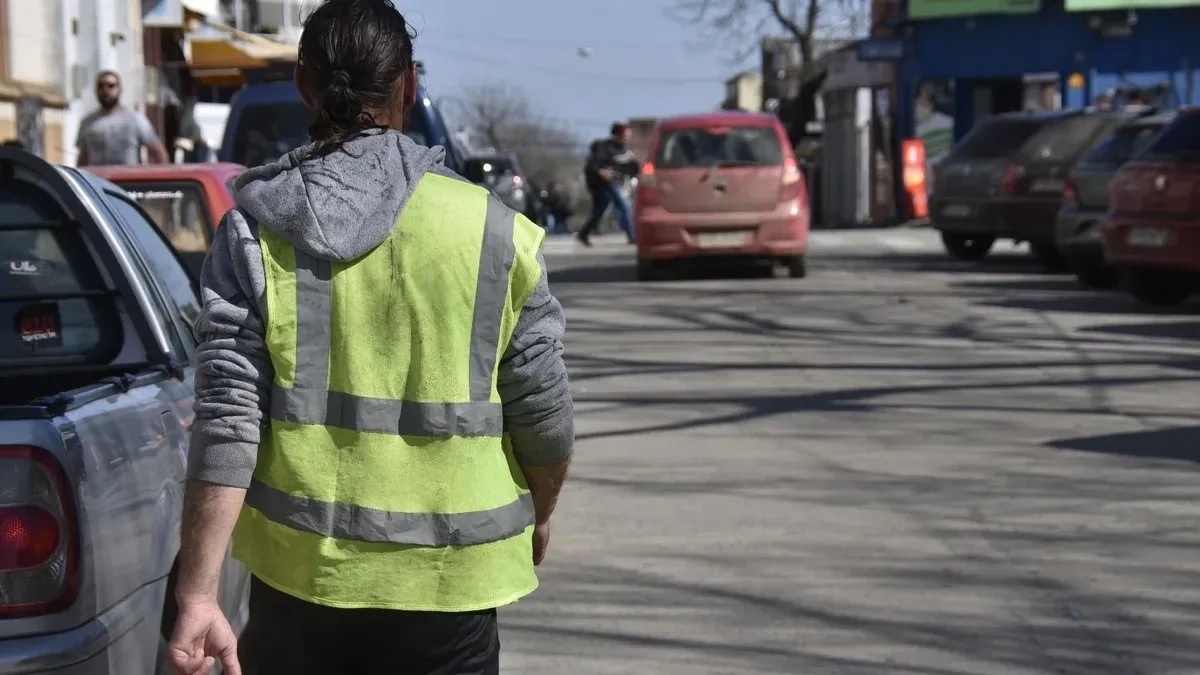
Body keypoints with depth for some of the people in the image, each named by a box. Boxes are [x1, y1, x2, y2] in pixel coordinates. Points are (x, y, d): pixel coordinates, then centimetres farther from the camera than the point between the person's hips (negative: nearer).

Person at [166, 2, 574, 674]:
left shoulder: (254, 232, -5)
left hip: (298, 570, 1)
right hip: (446, 583, -1)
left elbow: (227, 418, -10)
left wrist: (198, 594, -10)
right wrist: (537, 518, 19)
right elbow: (544, 415, -1)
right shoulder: (494, 233, -6)